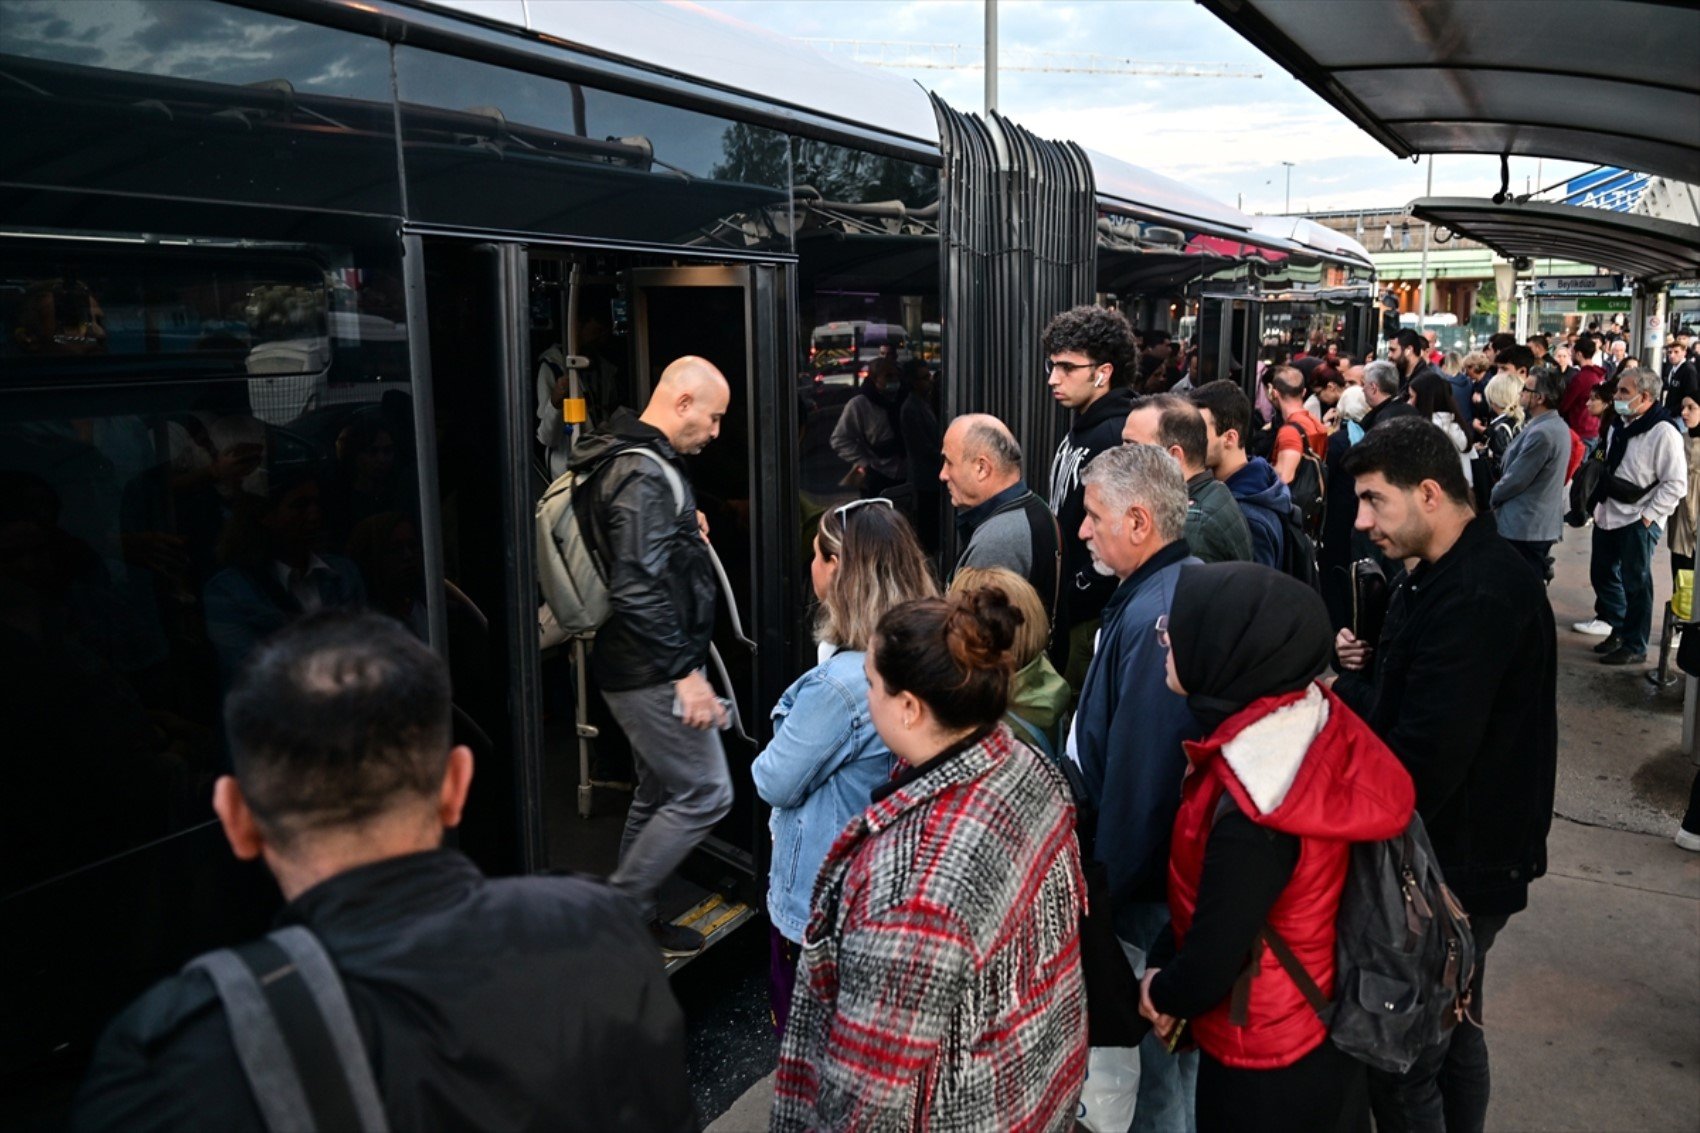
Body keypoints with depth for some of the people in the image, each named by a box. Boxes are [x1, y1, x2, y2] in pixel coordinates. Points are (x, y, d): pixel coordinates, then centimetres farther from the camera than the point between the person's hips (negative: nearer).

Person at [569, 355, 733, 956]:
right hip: (653, 673, -11)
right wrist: (685, 672, -24)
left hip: (641, 669, 11)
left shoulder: (628, 461, 13)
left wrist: (687, 534, 11)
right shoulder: (645, 476, -21)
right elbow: (638, 591, -27)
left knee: (659, 792, 18)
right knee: (705, 794, -4)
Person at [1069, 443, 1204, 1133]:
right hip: (1187, 868, 10)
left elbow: (1139, 778, -27)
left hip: (1156, 892, -10)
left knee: (1166, 1045, 9)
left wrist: (1107, 890, -16)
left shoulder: (1155, 616, -27)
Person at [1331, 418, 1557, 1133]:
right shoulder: (1446, 573, 8)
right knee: (1453, 1033, 24)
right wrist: (1366, 671, -2)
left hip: (1457, 869, -10)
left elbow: (1424, 759, -30)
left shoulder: (1476, 596, -25)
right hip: (1462, 857, 10)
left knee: (1400, 1064, 1)